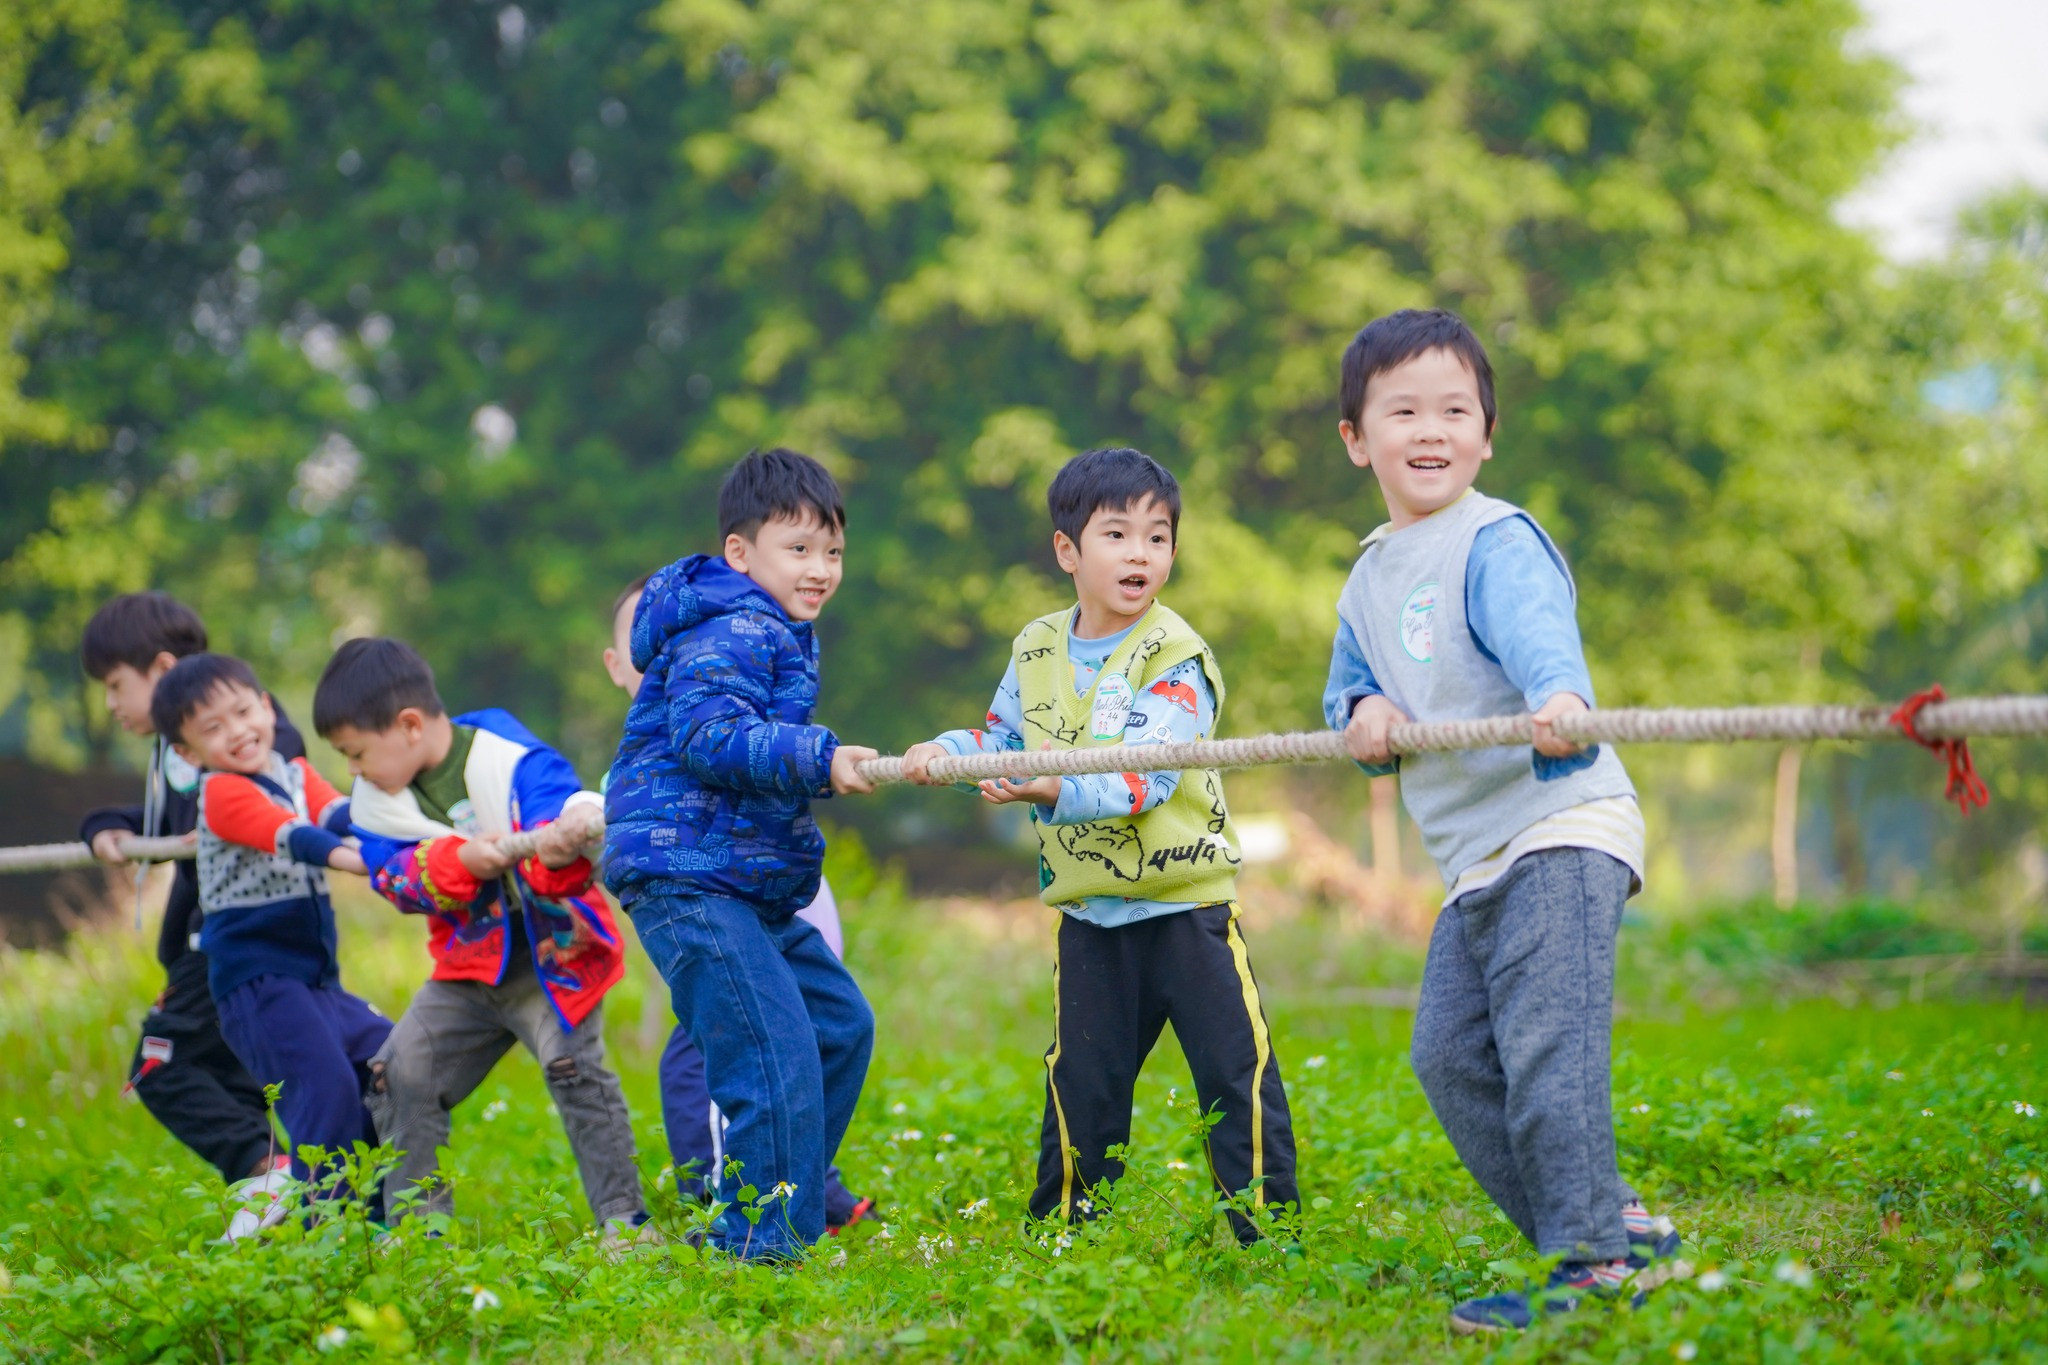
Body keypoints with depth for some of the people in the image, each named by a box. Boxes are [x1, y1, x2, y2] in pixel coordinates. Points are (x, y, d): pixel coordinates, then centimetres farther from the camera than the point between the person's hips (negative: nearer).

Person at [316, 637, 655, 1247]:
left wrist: (558, 849, -54)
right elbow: (394, 876, -13)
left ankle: (623, 1217, -17)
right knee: (400, 1075, -1)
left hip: (551, 954, -6)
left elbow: (560, 807, -30)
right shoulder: (377, 802, -1)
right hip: (467, 969, 6)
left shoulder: (510, 760, -17)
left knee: (573, 1063, -24)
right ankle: (417, 1221, 12)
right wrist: (459, 861, -33)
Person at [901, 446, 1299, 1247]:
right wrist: (944, 752, 1)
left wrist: (1048, 789, -34)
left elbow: (1142, 779, -23)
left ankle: (1268, 1223, 2)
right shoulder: (1037, 649, 6)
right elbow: (1001, 740, 21)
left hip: (1185, 901, -5)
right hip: (1089, 911, 5)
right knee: (1081, 1079, 11)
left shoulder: (1175, 658, -13)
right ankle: (1063, 1225, 23)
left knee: (1236, 1068, -5)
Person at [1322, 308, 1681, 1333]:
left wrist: (1557, 697, -52)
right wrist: (1361, 713, 1)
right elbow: (1347, 684, 27)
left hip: (1562, 829, -9)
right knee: (1450, 1057, 4)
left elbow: (1535, 630, -29)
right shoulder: (1370, 579, 18)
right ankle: (1615, 1225, 12)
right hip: (1473, 862, 9)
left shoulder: (1498, 542, -9)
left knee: (1544, 1041, -16)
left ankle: (1594, 1259, -12)